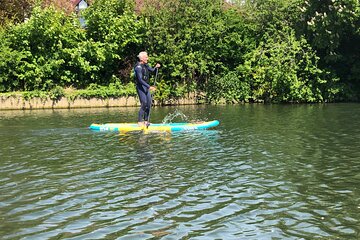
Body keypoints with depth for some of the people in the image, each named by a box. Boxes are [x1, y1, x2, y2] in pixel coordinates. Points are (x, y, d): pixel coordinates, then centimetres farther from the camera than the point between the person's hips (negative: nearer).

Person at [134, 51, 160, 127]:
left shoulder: (145, 65, 12)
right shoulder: (138, 67, -16)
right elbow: (140, 80, -23)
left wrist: (156, 67, -3)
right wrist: (149, 87, -28)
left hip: (146, 87, 9)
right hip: (140, 87, -9)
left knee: (149, 103, 6)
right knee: (144, 104, -13)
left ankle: (146, 121, 14)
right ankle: (140, 121, -6)